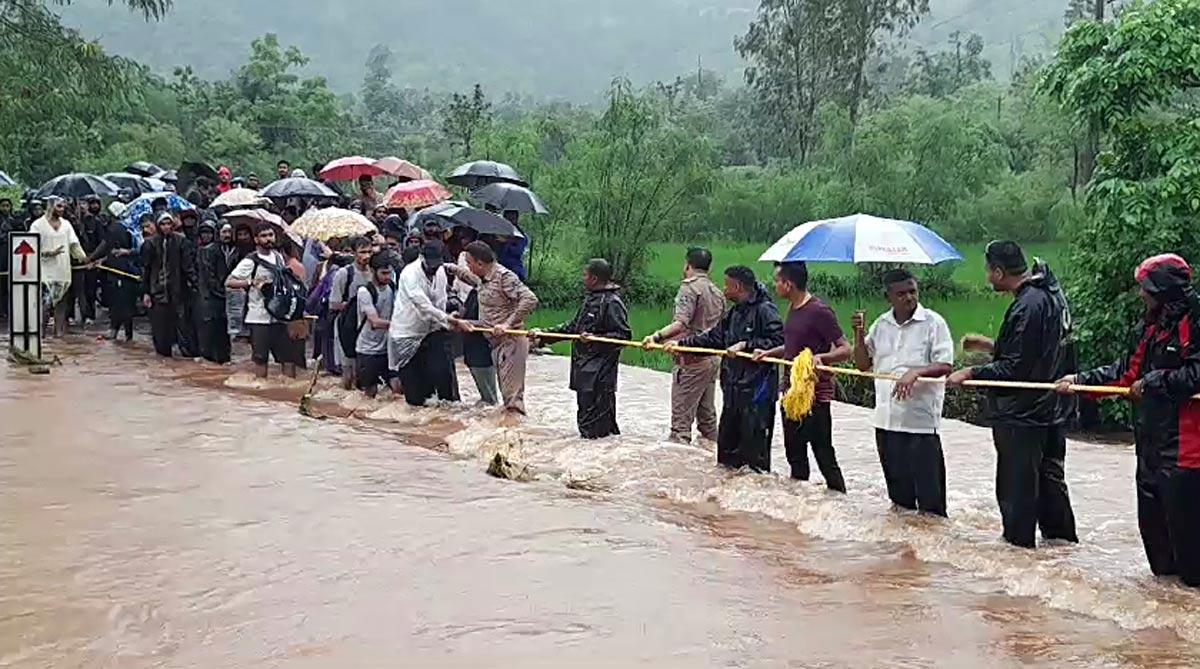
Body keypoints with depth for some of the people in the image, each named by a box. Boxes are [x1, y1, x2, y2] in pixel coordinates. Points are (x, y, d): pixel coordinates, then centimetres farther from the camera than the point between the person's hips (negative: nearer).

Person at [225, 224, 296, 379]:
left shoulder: (278, 257, 11)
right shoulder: (250, 261, -8)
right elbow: (229, 282, -12)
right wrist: (251, 282, -24)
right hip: (259, 318, -5)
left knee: (288, 356, 5)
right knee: (260, 359, 2)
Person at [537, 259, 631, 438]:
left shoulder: (612, 303, -14)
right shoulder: (590, 299, 16)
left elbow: (624, 335, -18)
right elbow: (573, 325, 23)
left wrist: (595, 338, -25)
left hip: (599, 375, -10)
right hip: (584, 370, 10)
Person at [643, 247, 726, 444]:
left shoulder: (689, 288, -9)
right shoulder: (717, 292, 16)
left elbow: (681, 323, -24)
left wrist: (657, 337, -35)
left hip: (692, 361, -8)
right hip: (713, 359, 8)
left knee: (682, 417, -9)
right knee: (707, 415, 15)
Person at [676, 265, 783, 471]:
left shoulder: (765, 310, -11)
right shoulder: (734, 313, 16)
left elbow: (779, 342, -20)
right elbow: (713, 337, 21)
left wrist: (745, 345, -19)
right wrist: (681, 344, 15)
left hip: (757, 389, -9)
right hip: (733, 389, 9)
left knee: (754, 446, -5)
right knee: (726, 441, 15)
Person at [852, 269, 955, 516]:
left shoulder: (933, 322, -5)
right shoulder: (881, 324, 11)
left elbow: (946, 366, -10)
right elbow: (863, 364, 14)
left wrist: (916, 372, -26)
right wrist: (859, 334, 0)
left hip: (921, 419, -6)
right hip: (886, 419, 6)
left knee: (929, 493, -3)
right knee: (898, 489, 17)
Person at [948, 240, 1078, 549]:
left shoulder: (1027, 307, -23)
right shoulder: (1053, 294, 8)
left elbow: (1014, 368, -23)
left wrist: (972, 373, -16)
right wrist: (990, 345, 17)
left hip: (1022, 416, -10)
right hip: (1054, 410, 10)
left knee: (1016, 489, 1)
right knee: (1050, 479, 20)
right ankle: (1064, 542, 30)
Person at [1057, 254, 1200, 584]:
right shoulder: (1150, 326, 14)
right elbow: (1127, 371, 16)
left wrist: (1153, 382, -14)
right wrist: (1081, 380, 10)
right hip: (1151, 438, 10)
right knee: (1151, 513, 17)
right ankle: (1164, 569, 30)